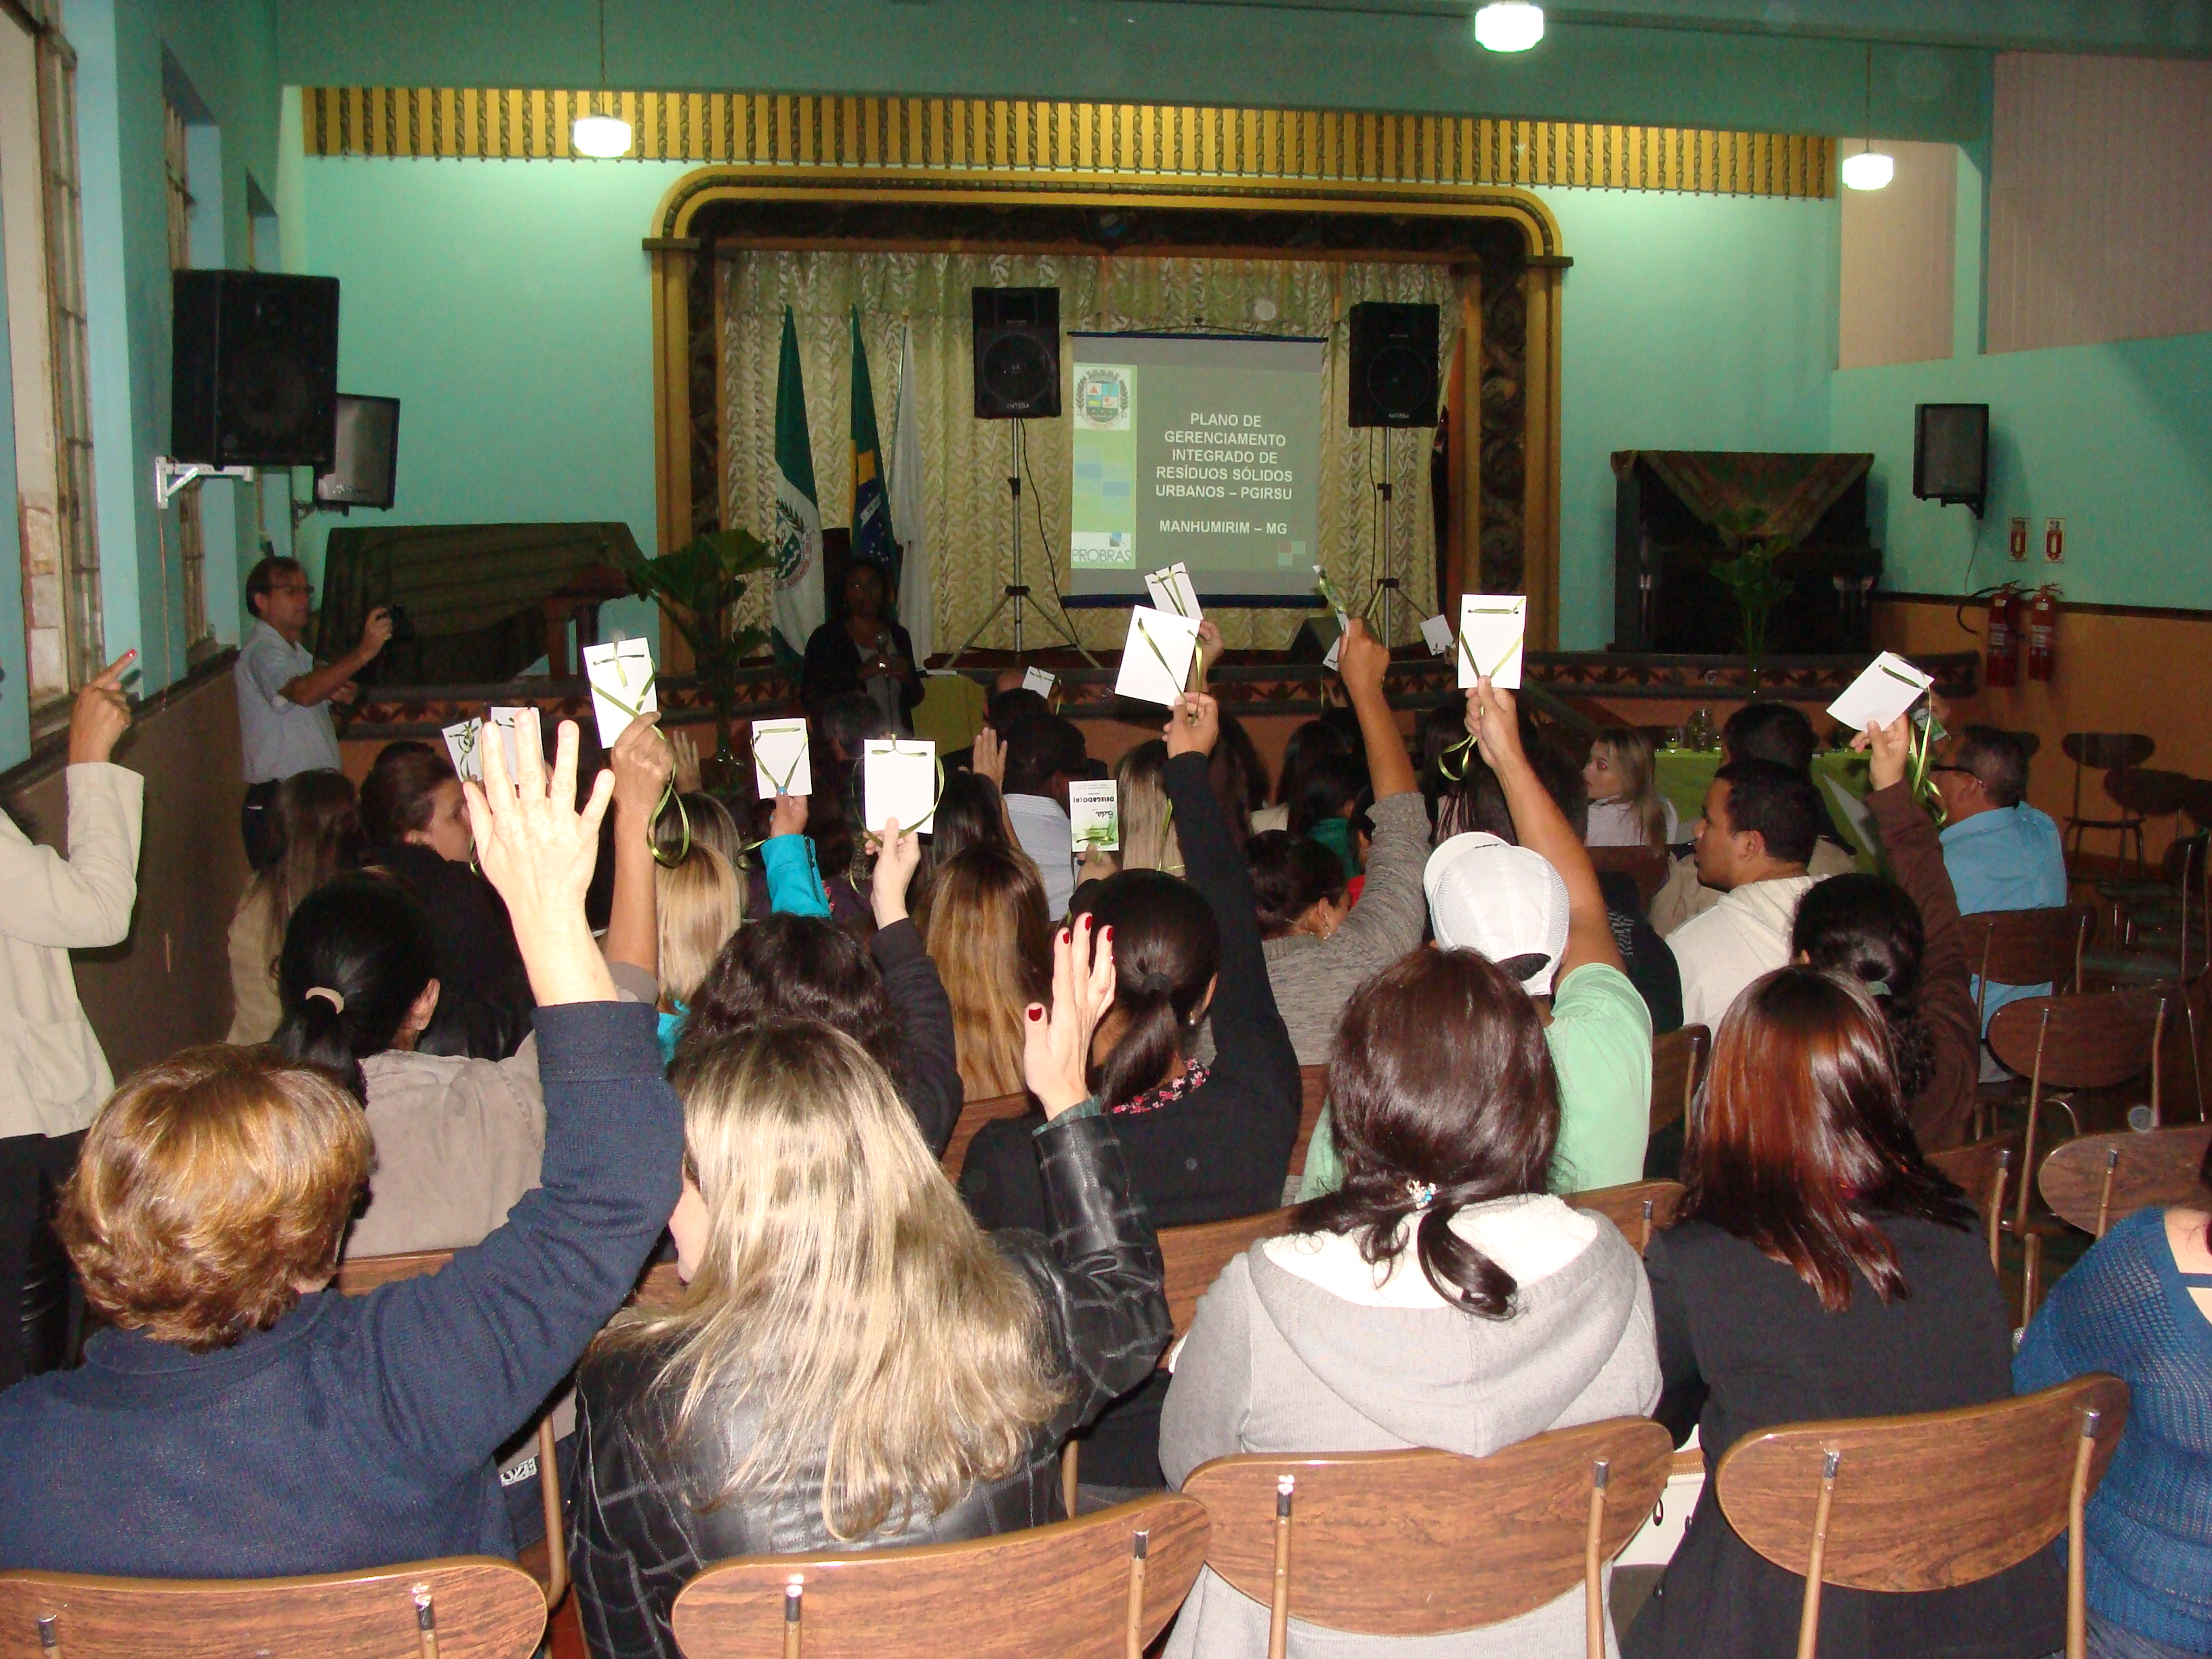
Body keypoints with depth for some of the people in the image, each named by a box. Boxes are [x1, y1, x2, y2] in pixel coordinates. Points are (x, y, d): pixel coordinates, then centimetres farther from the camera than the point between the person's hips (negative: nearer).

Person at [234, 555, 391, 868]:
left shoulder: (296, 651, 20)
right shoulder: (261, 652, -12)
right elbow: (303, 692, -32)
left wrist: (341, 695, 7)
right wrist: (363, 653, -42)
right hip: (276, 804, -9)